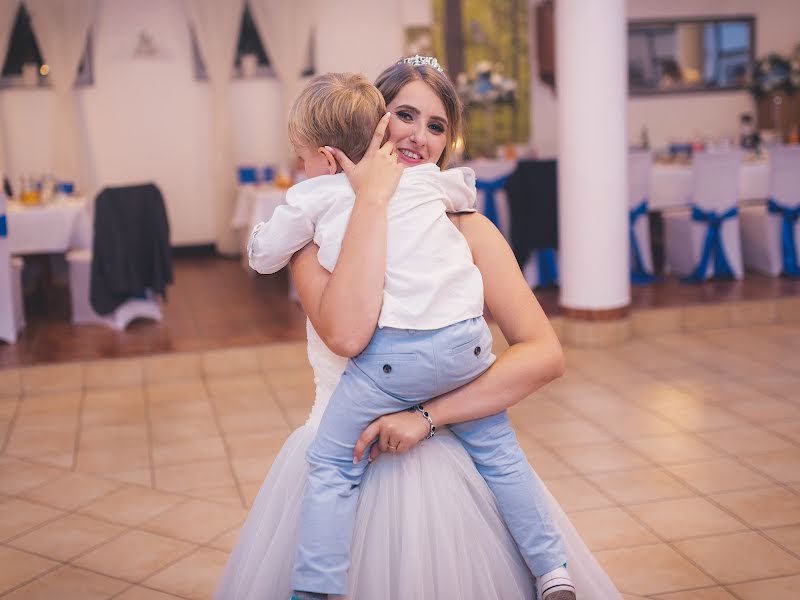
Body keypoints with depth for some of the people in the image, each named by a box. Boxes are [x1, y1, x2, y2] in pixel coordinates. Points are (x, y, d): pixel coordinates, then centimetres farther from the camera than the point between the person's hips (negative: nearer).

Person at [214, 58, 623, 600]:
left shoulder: (467, 229, -1)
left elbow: (546, 356, -10)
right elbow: (346, 335, -24)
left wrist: (429, 415, -18)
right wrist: (373, 198, -20)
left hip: (448, 460, 1)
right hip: (340, 461, -1)